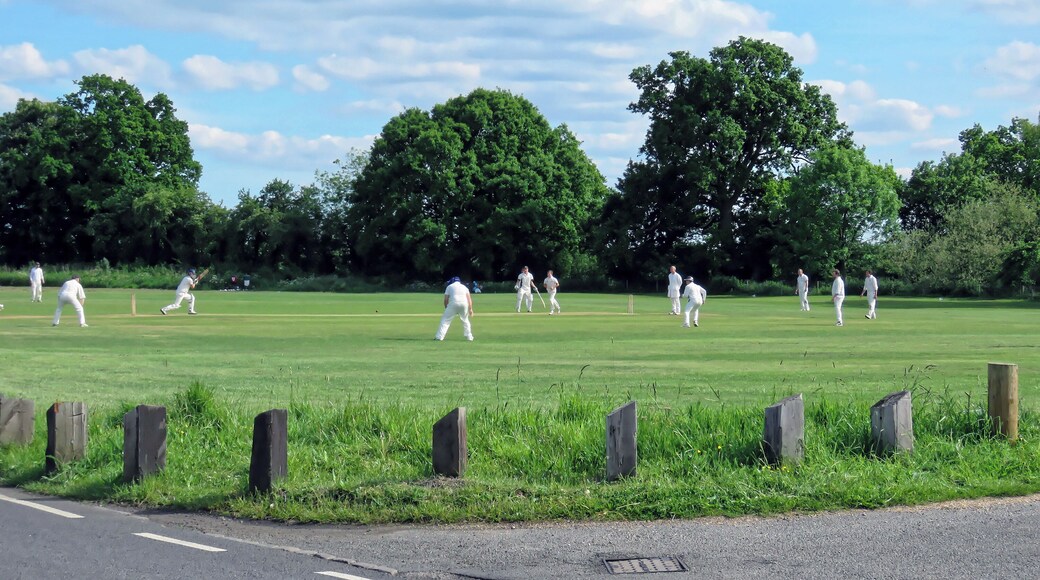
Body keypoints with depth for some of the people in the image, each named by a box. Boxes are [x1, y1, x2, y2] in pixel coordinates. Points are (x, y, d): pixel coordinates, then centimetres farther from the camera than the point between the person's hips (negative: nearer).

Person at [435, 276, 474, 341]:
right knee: (465, 320, 22)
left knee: (445, 319, 1)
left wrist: (446, 308, 18)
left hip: (454, 304, -3)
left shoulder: (449, 286, 16)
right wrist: (470, 309, 5)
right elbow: (469, 298, 9)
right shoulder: (464, 287, 23)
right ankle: (469, 337, 20)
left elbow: (446, 299, 8)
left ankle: (439, 336, -10)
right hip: (464, 304, 3)